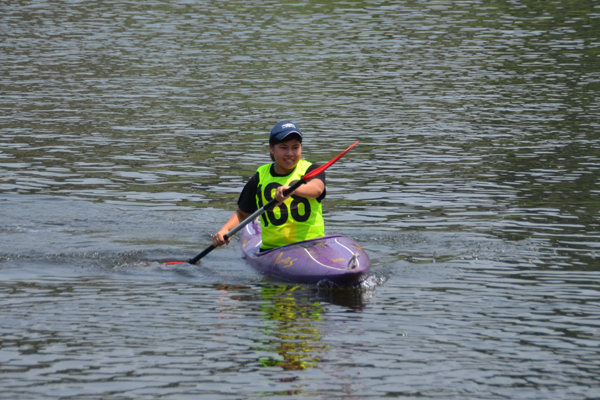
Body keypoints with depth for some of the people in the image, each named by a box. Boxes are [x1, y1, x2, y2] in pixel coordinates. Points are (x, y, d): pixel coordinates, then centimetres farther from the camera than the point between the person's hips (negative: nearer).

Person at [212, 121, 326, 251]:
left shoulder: (311, 170, 3)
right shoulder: (260, 178, 10)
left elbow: (317, 189, -21)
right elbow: (241, 214, 18)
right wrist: (224, 230, -2)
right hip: (272, 248, 3)